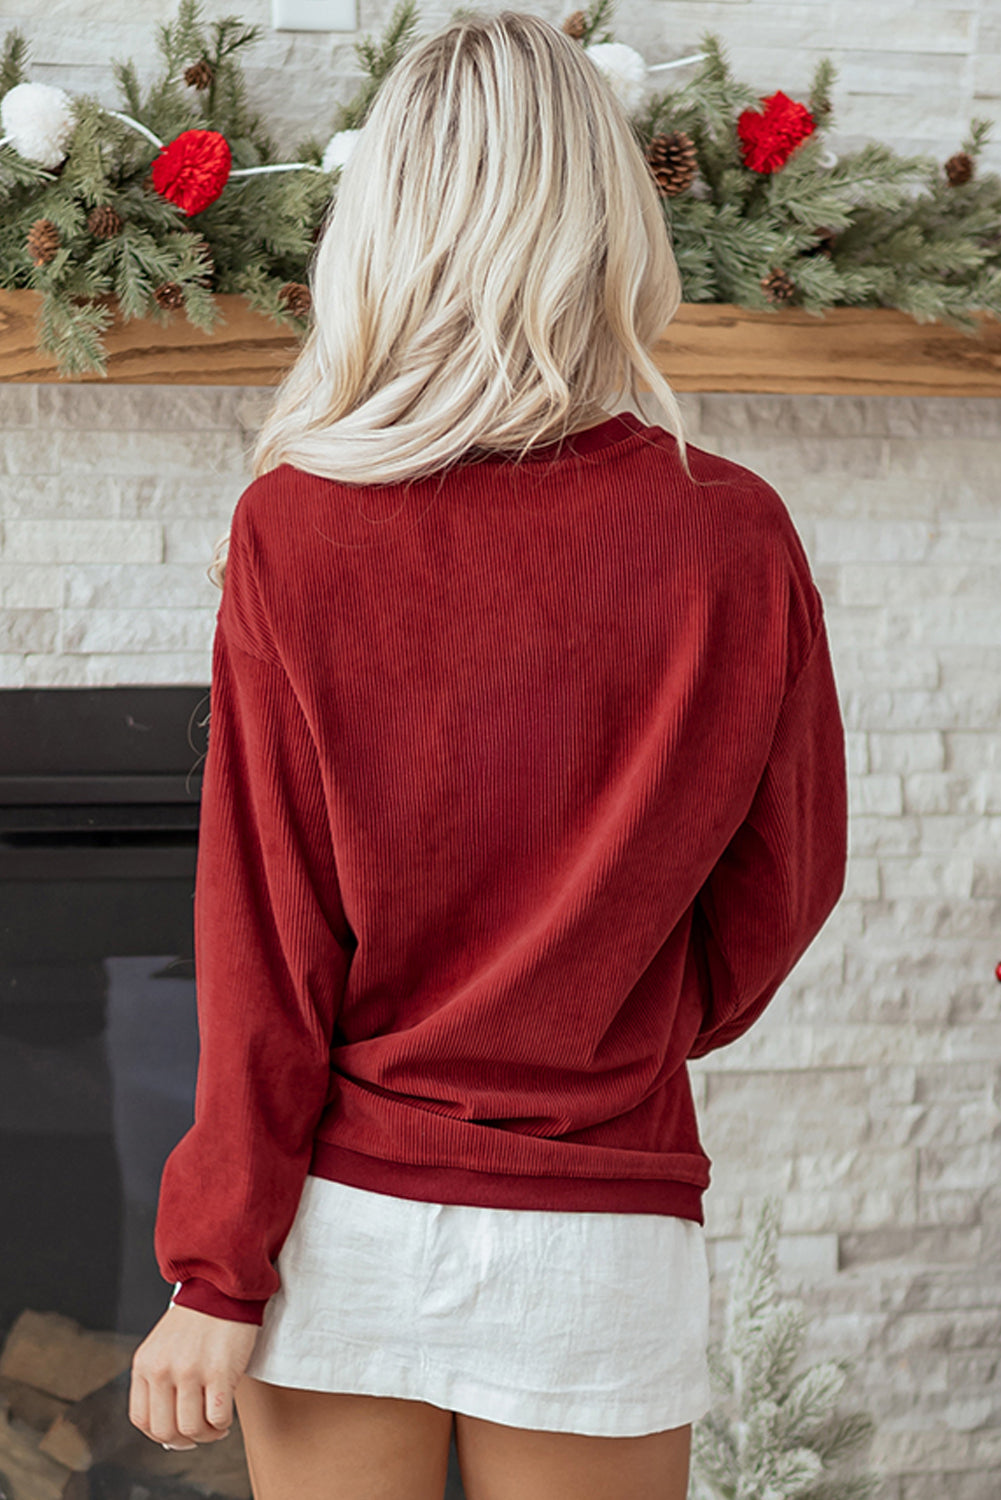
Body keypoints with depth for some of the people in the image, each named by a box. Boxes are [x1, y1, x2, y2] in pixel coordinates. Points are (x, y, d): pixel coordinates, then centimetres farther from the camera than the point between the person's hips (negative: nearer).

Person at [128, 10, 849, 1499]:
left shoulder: (294, 534, -10)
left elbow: (264, 945, -9)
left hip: (344, 1224, 0)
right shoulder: (734, 540, -9)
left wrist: (217, 1272, -1)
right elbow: (783, 886, 2)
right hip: (595, 1242, 0)